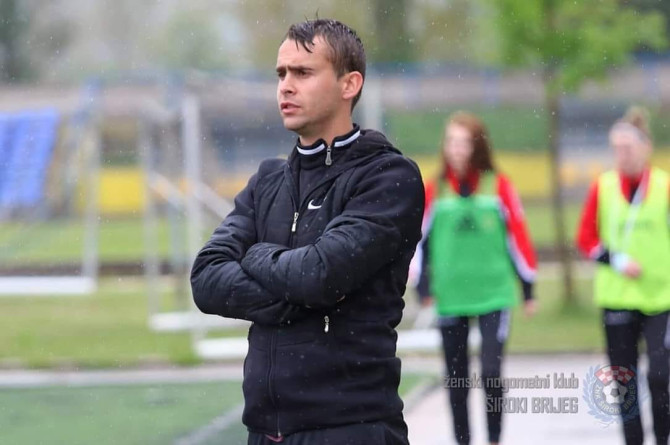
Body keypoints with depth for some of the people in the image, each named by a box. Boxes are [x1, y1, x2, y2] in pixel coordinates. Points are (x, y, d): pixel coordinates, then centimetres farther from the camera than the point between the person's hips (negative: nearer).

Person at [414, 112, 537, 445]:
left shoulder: (498, 186, -1)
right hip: (450, 298, 2)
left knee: (490, 373, -9)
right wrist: (424, 288, -1)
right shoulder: (435, 190, 2)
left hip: (494, 293, -2)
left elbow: (517, 237, 3)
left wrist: (528, 289, 5)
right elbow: (421, 240, 5)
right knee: (456, 379, 8)